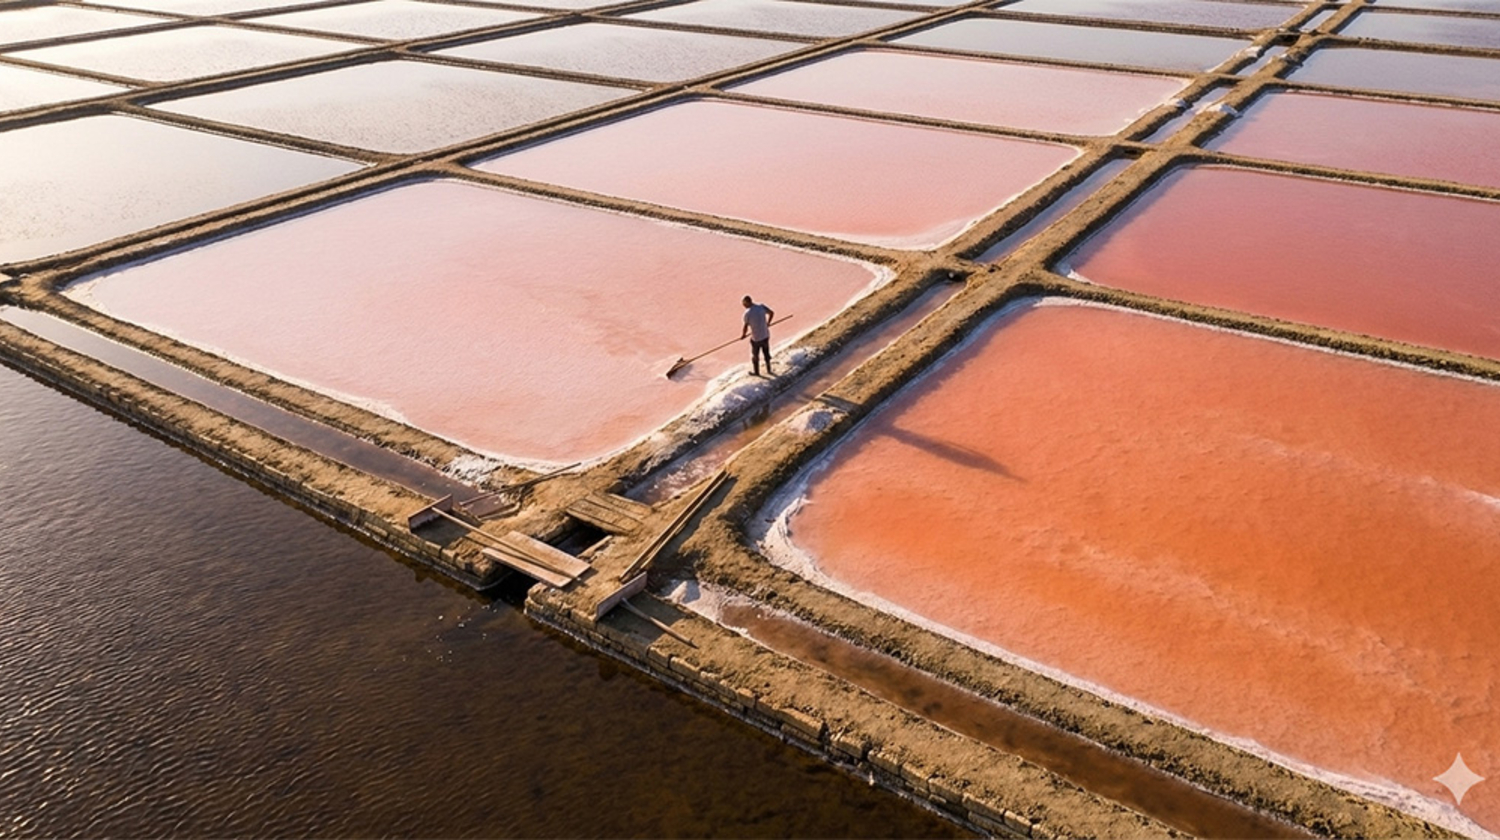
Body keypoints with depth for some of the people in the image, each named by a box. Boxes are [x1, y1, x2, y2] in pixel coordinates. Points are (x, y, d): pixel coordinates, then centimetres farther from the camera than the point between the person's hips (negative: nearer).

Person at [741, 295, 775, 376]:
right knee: (766, 354, 24)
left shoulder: (747, 313, -22)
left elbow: (745, 327, -19)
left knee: (755, 356, 18)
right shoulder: (761, 306, -8)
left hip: (756, 338, -5)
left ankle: (757, 372, 35)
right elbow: (772, 313, 6)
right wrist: (768, 323, 23)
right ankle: (769, 371, 39)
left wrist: (743, 335, 1)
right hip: (766, 335, 5)